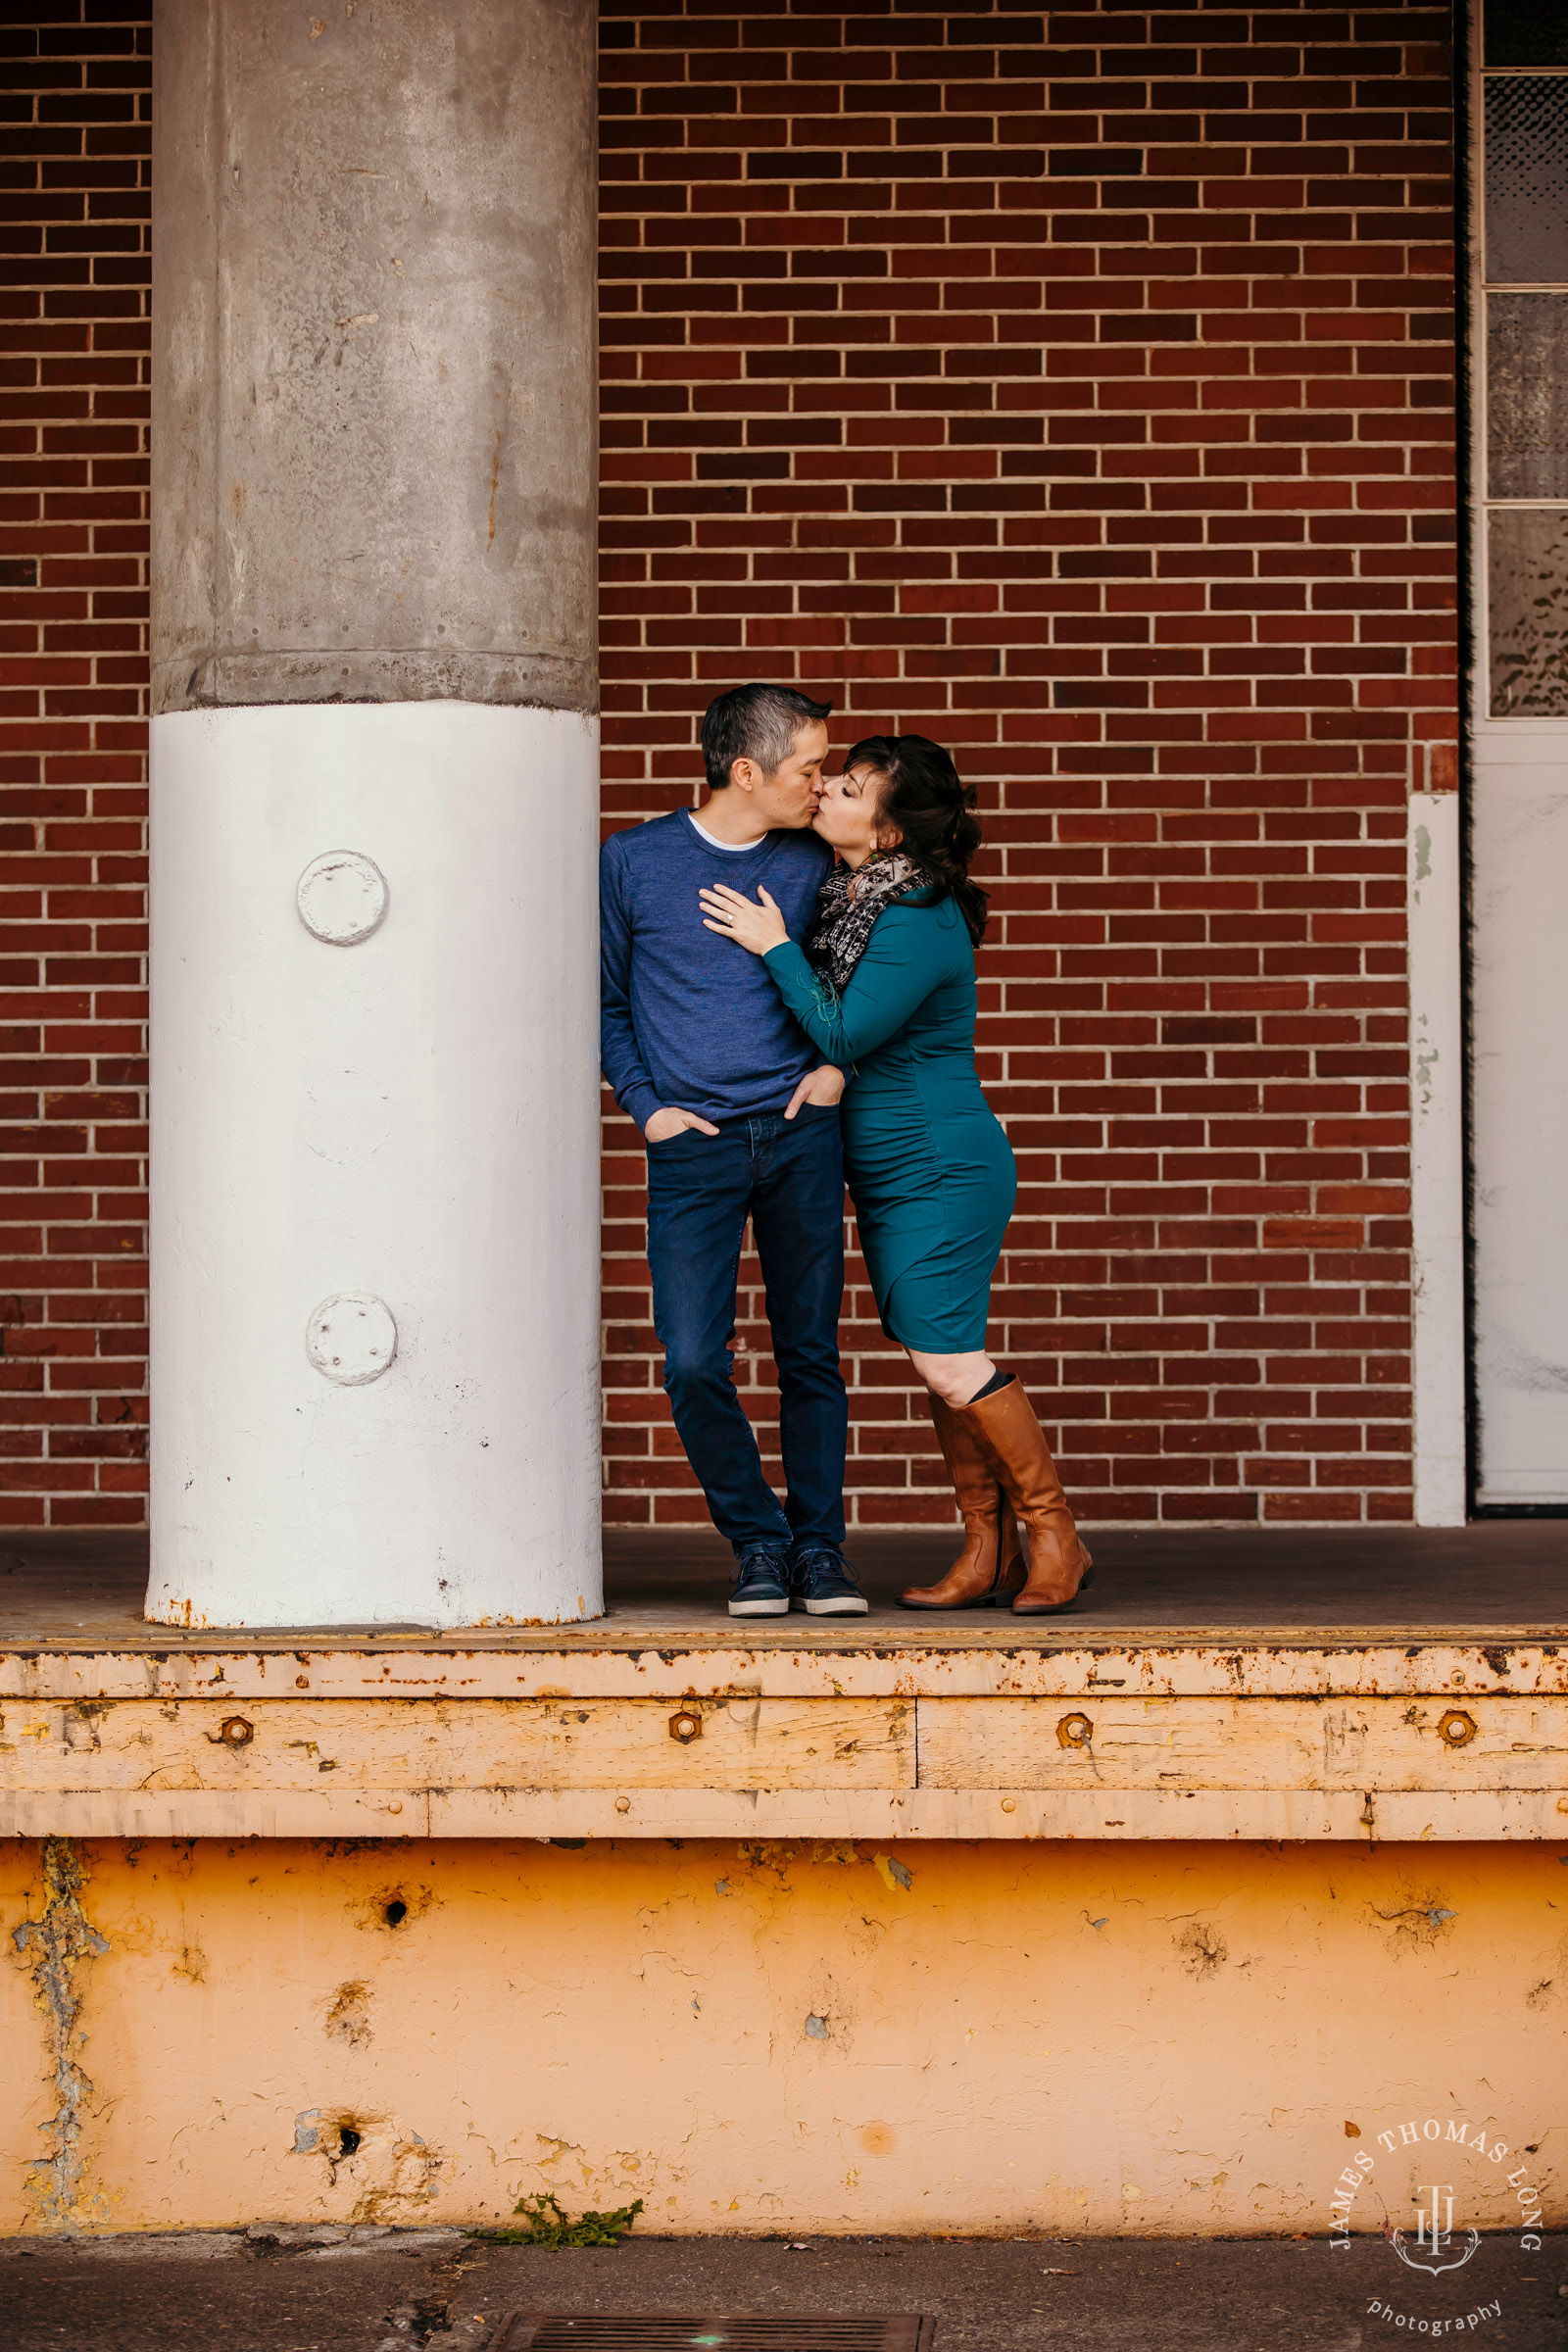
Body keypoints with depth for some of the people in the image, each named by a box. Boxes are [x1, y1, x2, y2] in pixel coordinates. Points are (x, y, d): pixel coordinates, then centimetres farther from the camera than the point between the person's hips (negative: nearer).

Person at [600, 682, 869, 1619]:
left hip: (801, 1133, 2)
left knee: (810, 1354, 3)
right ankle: (758, 1541, 7)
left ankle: (820, 1544, 14)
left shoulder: (813, 864, 7)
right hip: (694, 1147, -2)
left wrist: (838, 1061, 7)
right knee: (694, 1365, -10)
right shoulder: (633, 862, 1)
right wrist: (646, 1106, 0)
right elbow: (604, 1001, 9)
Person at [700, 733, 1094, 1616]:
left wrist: (776, 948, -16)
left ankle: (1056, 1536, 2)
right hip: (889, 1172, 9)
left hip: (941, 1168, -9)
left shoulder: (917, 922, -21)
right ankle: (990, 1555, 14)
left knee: (947, 1357, -10)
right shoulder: (846, 894, 8)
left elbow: (844, 1033, -21)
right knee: (941, 1359, 10)